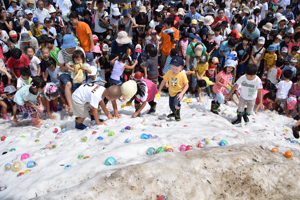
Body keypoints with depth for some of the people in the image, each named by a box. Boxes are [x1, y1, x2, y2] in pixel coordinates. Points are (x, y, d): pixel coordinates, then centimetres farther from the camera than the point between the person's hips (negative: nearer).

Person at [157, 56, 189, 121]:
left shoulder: (182, 75, -21)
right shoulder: (169, 73, -12)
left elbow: (186, 85, -15)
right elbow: (164, 81, 1)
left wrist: (181, 93, -26)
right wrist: (159, 90, 1)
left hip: (179, 92, -5)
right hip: (171, 93, 5)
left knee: (176, 102, -31)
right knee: (171, 106, 22)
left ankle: (177, 114, 0)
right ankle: (174, 113, 56)